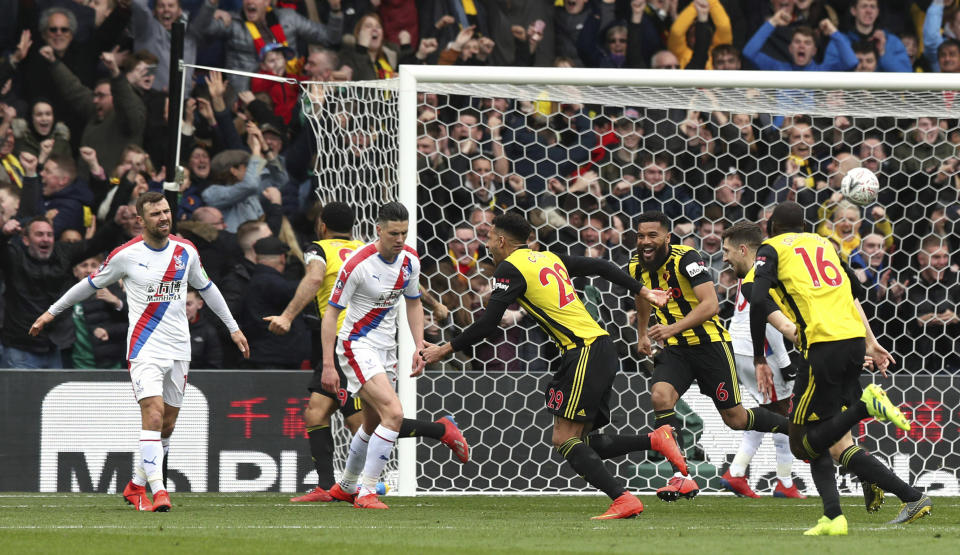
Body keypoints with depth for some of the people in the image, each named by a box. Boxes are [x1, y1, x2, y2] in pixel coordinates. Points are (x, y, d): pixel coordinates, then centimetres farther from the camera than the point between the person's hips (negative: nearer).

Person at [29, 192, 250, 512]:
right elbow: (91, 284, 9)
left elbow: (206, 288, 21)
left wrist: (233, 328, 24)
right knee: (153, 416, -20)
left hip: (179, 350, 5)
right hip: (145, 349, -5)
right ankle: (158, 491, -25)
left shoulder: (186, 251, 6)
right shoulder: (126, 254, -5)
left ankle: (136, 487, 24)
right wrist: (52, 312, 16)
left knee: (167, 426, 8)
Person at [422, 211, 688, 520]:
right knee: (581, 441, 10)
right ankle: (656, 440, 1)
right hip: (601, 348, 9)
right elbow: (600, 267, 25)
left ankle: (623, 499, -21)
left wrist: (445, 350, 0)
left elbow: (487, 325, -9)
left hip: (583, 353, -9)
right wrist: (643, 292, 33)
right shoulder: (549, 258, 20)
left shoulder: (510, 268, -4)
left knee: (565, 440, -11)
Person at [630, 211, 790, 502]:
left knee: (735, 418, 1)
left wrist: (673, 328, -38)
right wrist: (642, 334, 29)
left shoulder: (685, 258, -20)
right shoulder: (637, 267, 0)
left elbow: (711, 304, -29)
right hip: (675, 348, 5)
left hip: (709, 342, -5)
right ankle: (681, 478, -23)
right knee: (660, 396, -23)